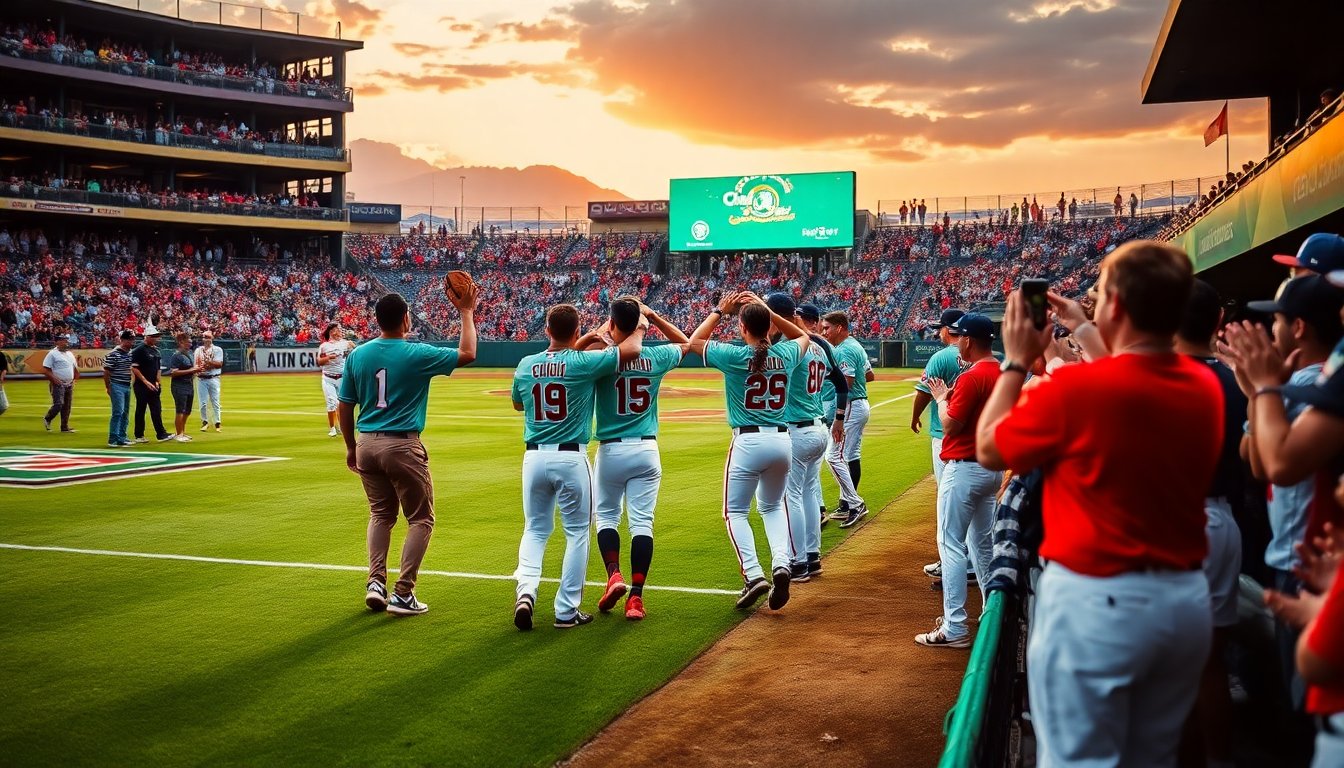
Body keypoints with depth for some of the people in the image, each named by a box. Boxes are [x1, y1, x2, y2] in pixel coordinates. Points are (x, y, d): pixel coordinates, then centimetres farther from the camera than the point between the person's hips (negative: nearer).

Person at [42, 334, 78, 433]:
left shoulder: (70, 354, 15)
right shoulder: (52, 354, -7)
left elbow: (75, 368, 25)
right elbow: (45, 370, -12)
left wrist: (73, 379, 10)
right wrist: (55, 380, -18)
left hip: (69, 384, 7)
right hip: (58, 384, -7)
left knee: (67, 406, 7)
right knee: (58, 404, -15)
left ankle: (65, 427, 13)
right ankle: (47, 419, 9)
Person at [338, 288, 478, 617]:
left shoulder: (357, 355, 2)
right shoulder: (416, 355, -11)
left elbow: (345, 406, 7)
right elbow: (468, 354, 0)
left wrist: (350, 447, 19)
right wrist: (466, 312, 9)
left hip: (366, 445, 5)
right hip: (403, 446, -5)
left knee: (381, 514, 22)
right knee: (421, 519, 8)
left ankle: (376, 582, 10)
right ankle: (402, 594, 2)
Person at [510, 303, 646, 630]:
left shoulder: (525, 365, 3)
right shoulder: (583, 363, -11)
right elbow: (632, 349, -16)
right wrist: (641, 326, 7)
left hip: (534, 458, 4)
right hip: (571, 458, -4)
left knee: (535, 530, 19)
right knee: (577, 532, 10)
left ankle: (526, 589, -4)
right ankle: (566, 611, 12)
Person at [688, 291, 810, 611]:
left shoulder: (735, 356, -9)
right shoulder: (786, 355, 1)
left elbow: (694, 341, 7)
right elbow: (803, 335, 26)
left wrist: (720, 311, 13)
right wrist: (766, 309, 18)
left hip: (748, 441, -4)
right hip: (781, 441, 4)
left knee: (735, 511, 10)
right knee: (772, 506, 24)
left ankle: (753, 575, -9)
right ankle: (781, 564, 1)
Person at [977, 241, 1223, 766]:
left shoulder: (1073, 388, -19)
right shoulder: (1206, 387, 1)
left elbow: (989, 449, -2)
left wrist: (1017, 360, 5)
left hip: (1095, 602, -6)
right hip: (1188, 598, 7)